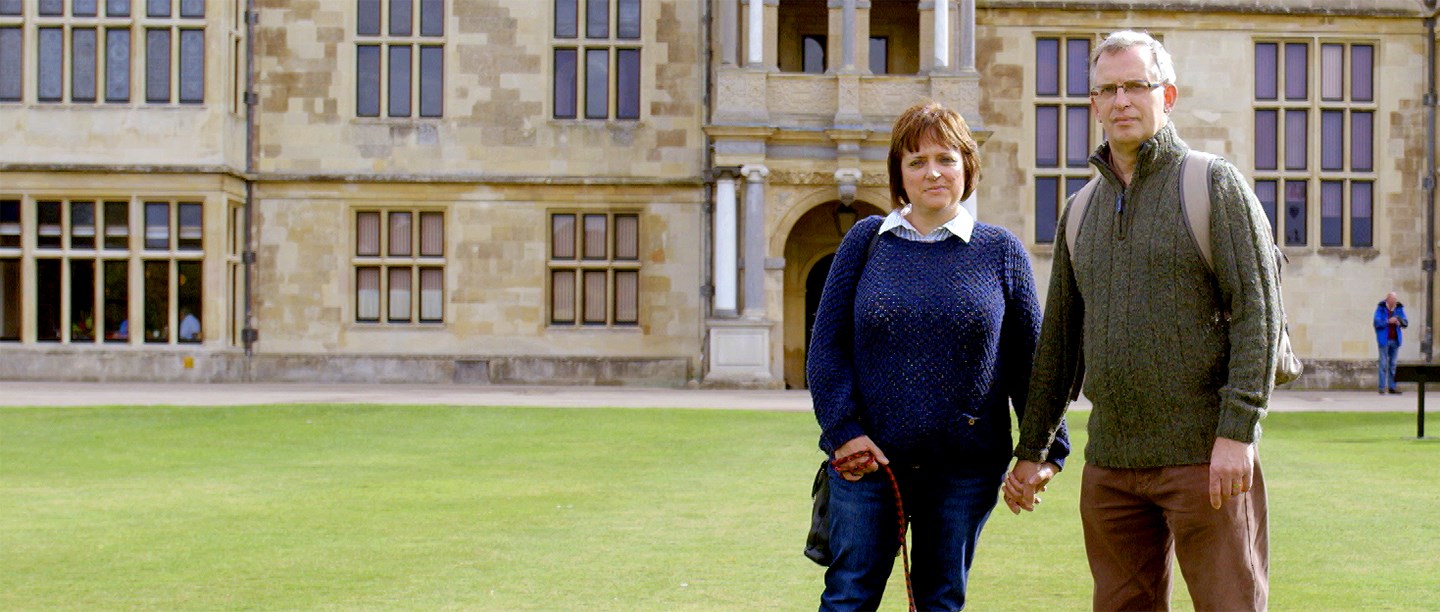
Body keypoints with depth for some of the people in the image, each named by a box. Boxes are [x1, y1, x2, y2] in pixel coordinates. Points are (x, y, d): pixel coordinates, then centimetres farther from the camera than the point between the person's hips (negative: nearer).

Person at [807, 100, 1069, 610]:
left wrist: (1043, 452, 2)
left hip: (965, 471, 0)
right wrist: (844, 430, -8)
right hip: (867, 462, 0)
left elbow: (1030, 358, 6)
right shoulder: (866, 241, 5)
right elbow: (827, 343, 3)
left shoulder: (1000, 252, 5)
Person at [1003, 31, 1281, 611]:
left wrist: (1238, 431, -16)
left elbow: (1258, 312, -8)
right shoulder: (1081, 212, 16)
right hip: (1109, 462, 5)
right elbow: (1058, 339, 19)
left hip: (1204, 454, -5)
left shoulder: (1215, 184, 0)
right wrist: (1031, 448, 16)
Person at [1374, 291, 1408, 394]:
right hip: (1384, 340, -4)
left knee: (1393, 364, 5)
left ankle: (1392, 387, 8)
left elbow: (1406, 323, 4)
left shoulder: (1399, 308, 6)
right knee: (1383, 364, -5)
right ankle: (1382, 387, -3)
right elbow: (1377, 323, -12)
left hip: (1395, 339, 4)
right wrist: (1388, 321, -25)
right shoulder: (1380, 308, -4)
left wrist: (1400, 322, -18)